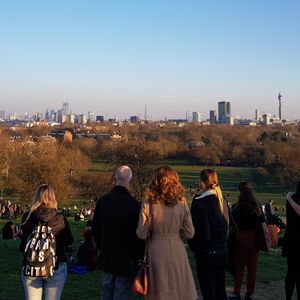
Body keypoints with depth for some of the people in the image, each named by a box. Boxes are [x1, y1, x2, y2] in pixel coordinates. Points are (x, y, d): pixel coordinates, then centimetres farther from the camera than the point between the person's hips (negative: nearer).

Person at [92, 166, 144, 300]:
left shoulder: (103, 200, 1)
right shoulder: (132, 203, -18)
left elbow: (95, 229, 10)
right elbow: (137, 233, -15)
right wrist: (138, 256, -1)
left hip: (106, 257, 6)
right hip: (126, 258, -6)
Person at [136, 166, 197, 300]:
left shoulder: (148, 202, -10)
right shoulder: (181, 202, -7)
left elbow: (141, 234, -8)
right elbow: (189, 233, -5)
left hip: (156, 250, -1)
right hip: (177, 249, 1)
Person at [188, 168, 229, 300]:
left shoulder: (200, 202, -17)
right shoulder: (222, 200, 5)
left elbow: (201, 232, -19)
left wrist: (194, 246, -4)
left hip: (207, 253, -7)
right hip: (222, 251, 7)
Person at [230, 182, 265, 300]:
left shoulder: (237, 207, -14)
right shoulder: (258, 206, -2)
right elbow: (263, 223, 3)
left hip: (241, 238, -3)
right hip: (254, 239, 3)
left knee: (239, 266, 9)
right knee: (252, 267, 11)